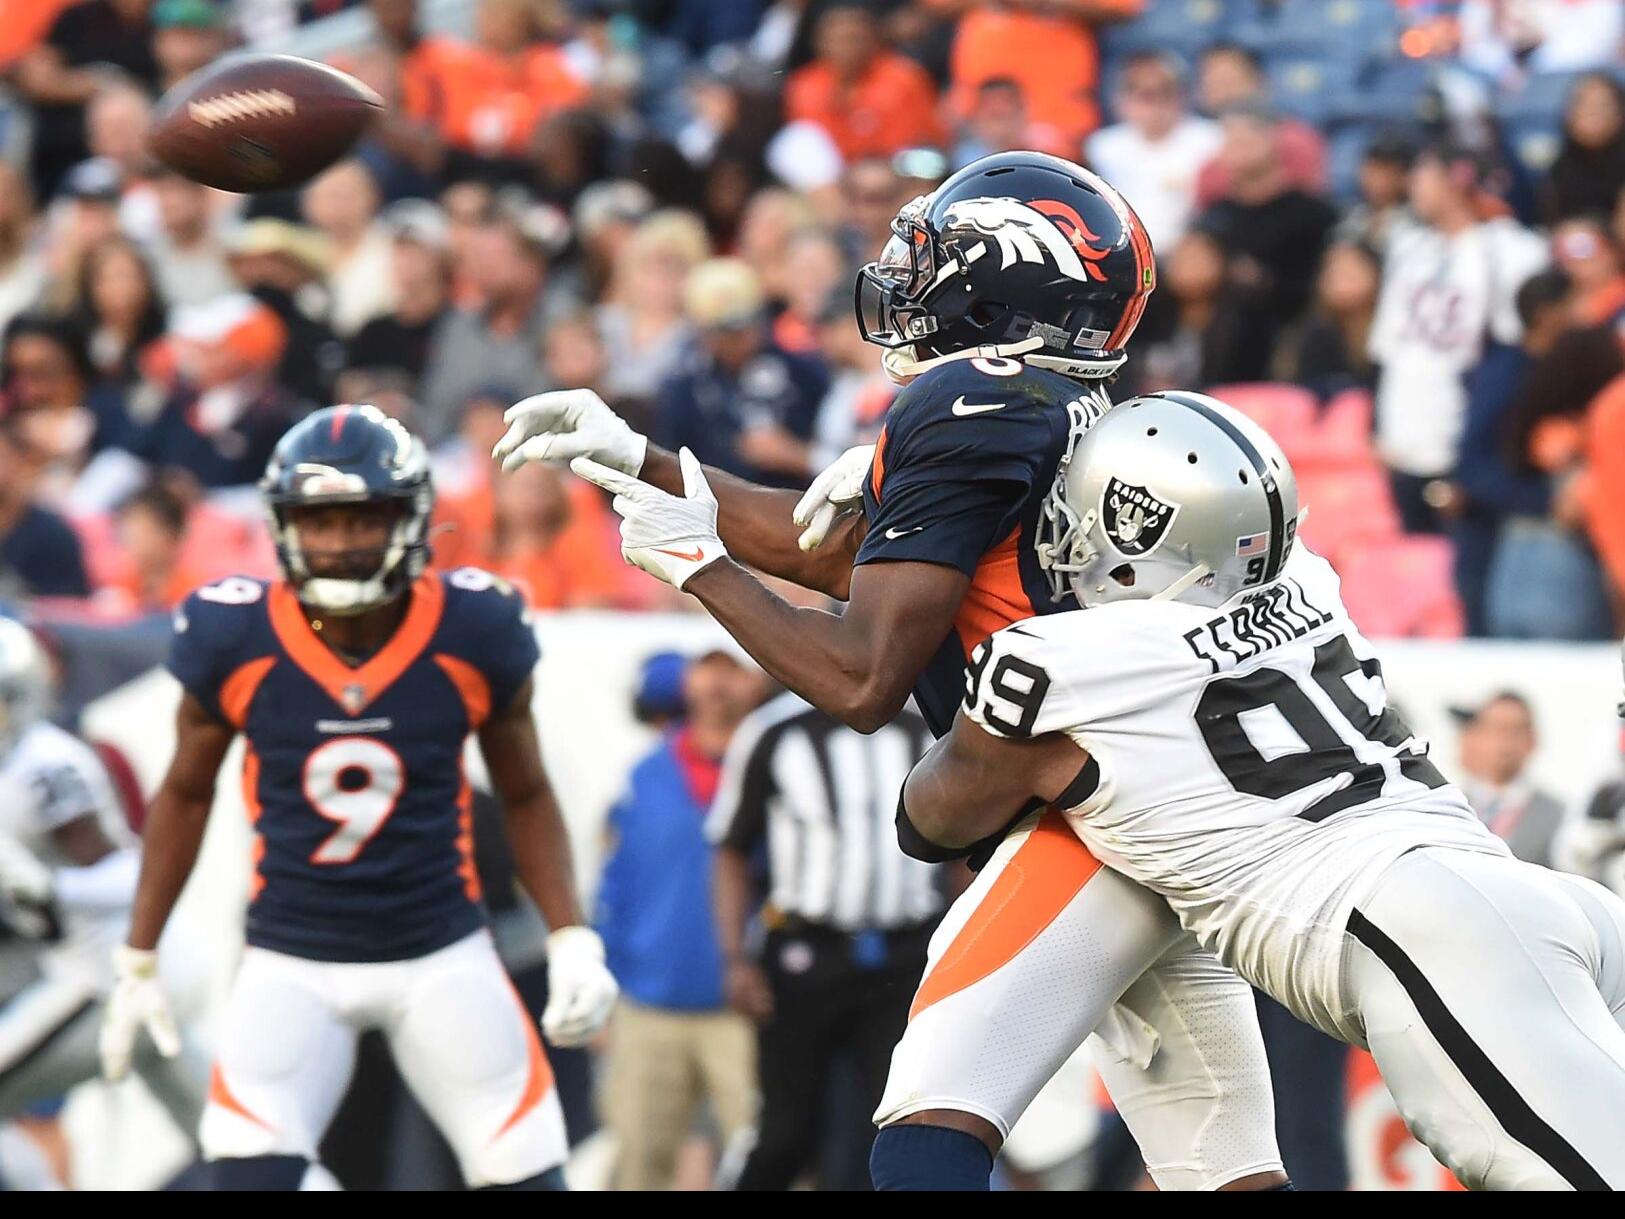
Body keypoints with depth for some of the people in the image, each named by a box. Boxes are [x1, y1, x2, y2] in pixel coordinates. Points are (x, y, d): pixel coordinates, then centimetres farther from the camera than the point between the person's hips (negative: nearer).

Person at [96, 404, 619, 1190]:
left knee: (524, 1173, -1)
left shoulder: (472, 636, -10)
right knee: (248, 1173, -17)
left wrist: (572, 941, -5)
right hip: (293, 966, -1)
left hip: (442, 959, 1)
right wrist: (137, 962, 10)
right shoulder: (235, 640, -10)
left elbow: (525, 796, 6)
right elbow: (185, 796, 7)